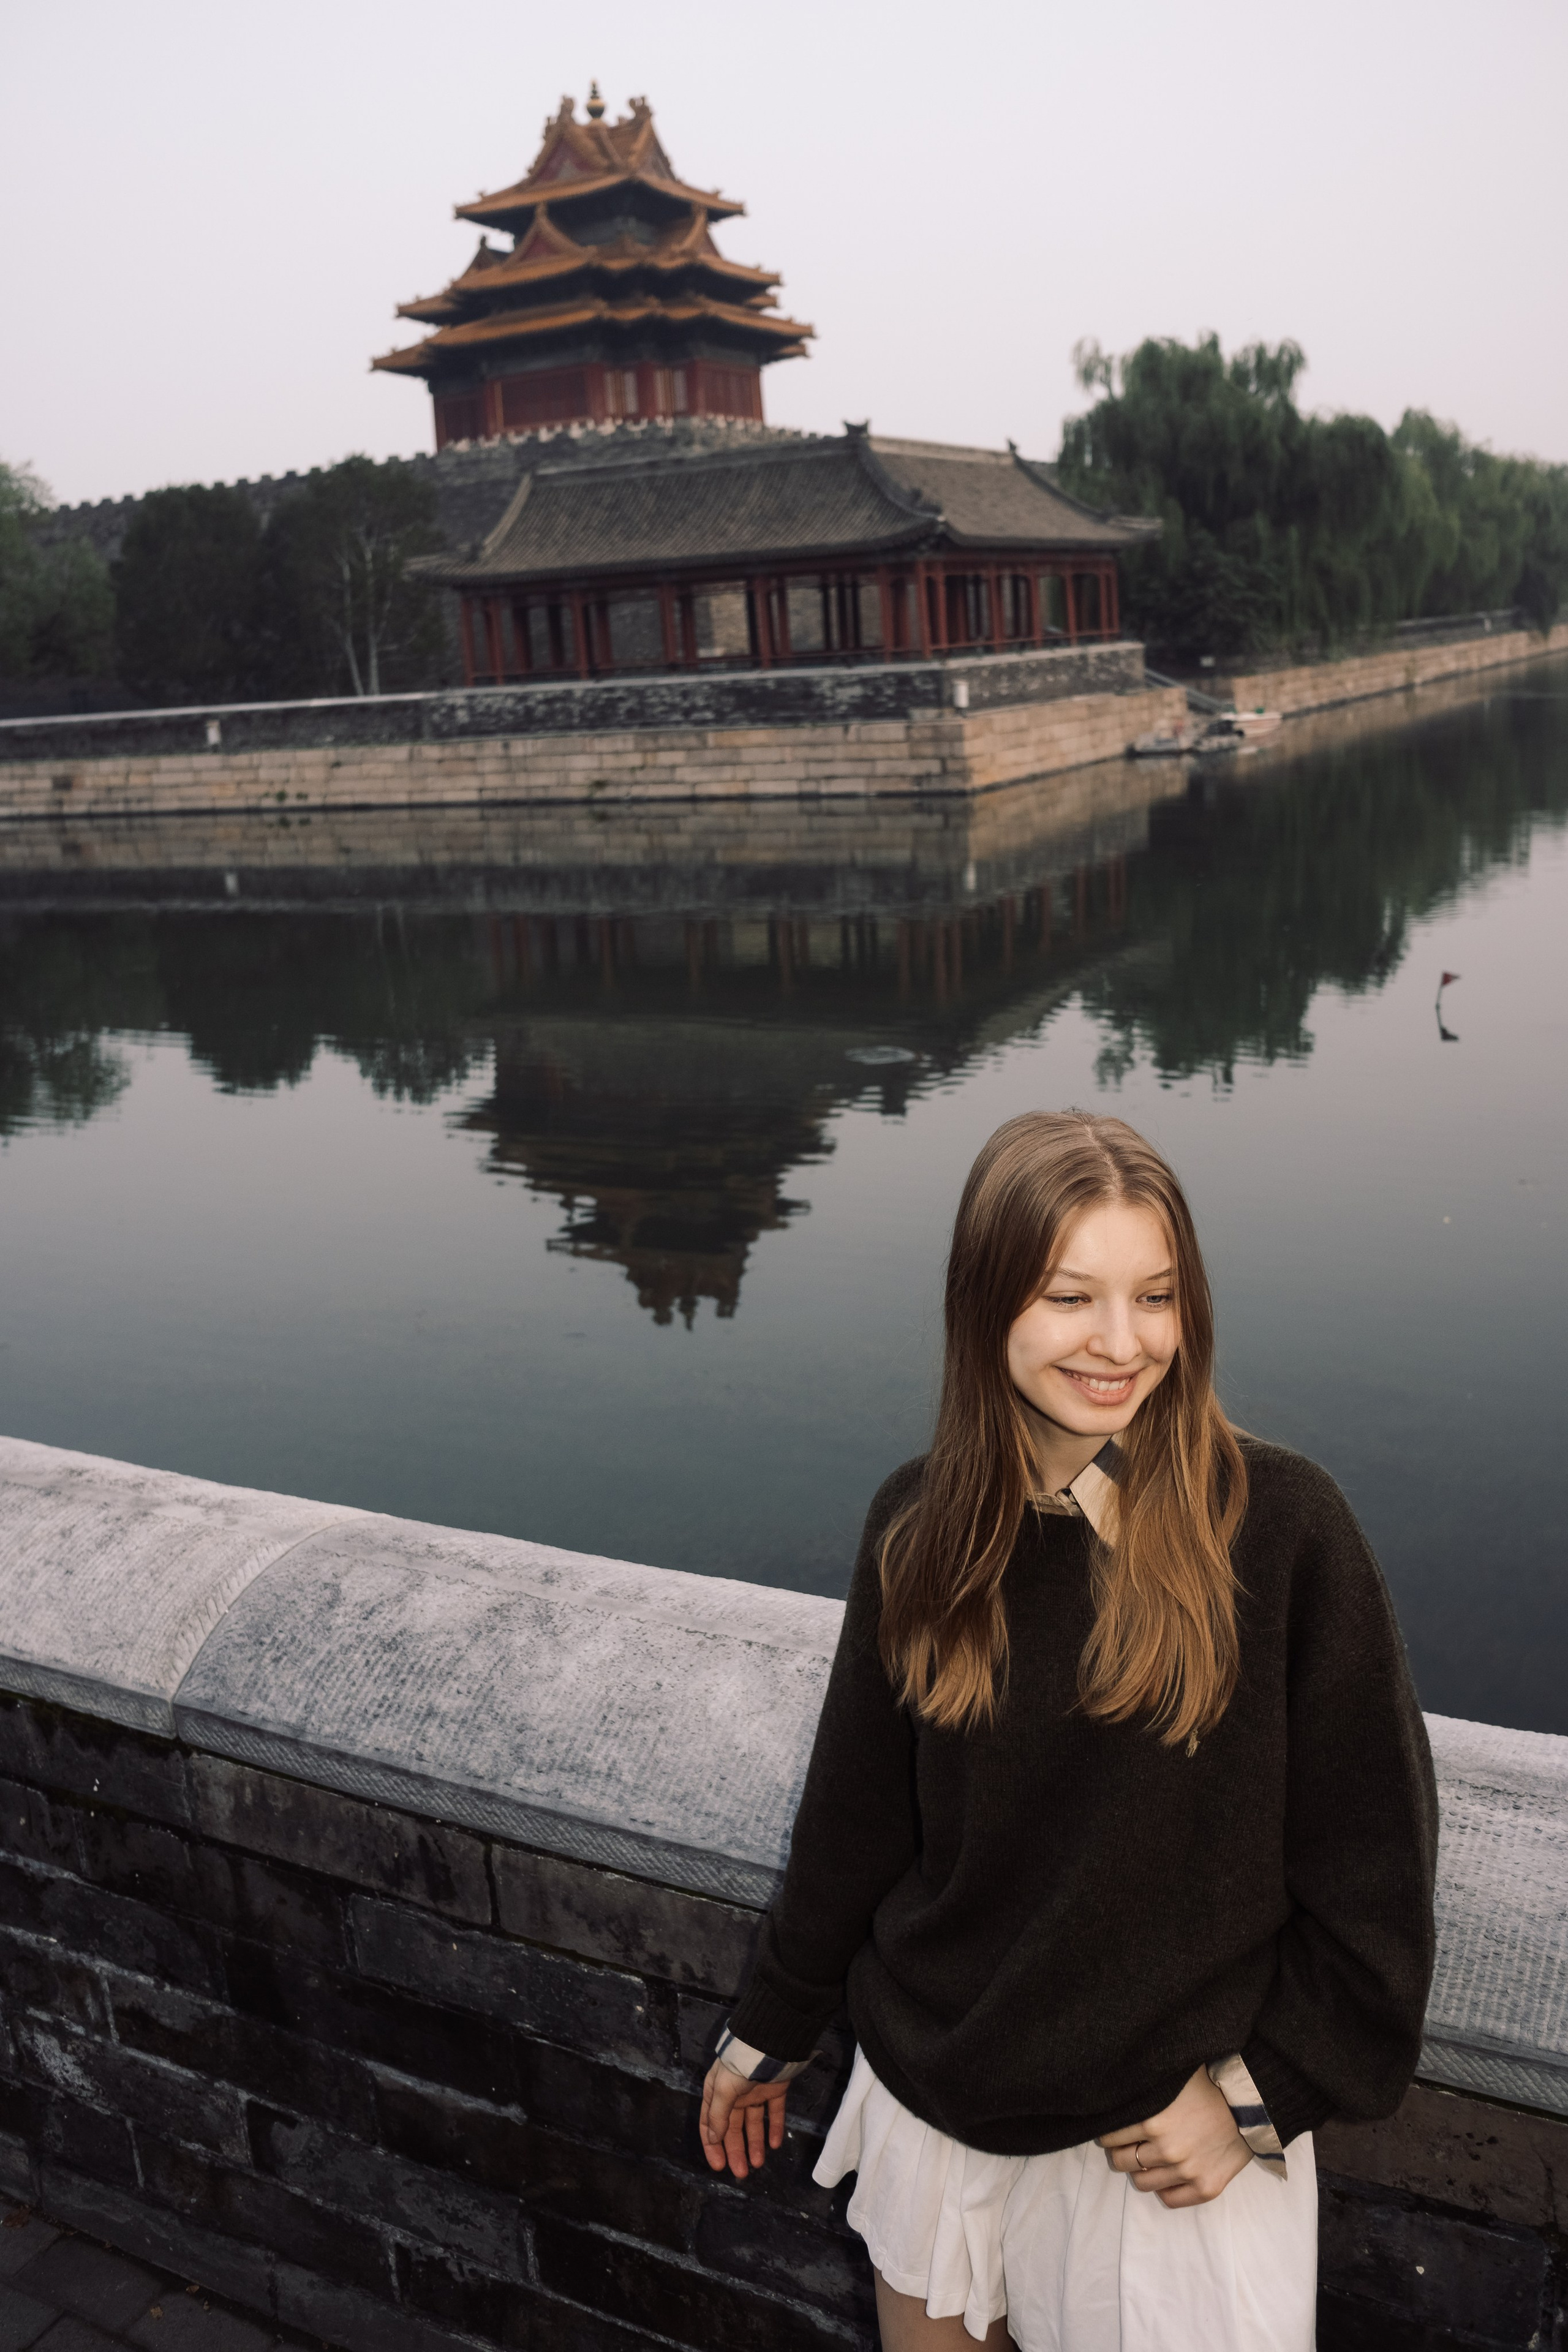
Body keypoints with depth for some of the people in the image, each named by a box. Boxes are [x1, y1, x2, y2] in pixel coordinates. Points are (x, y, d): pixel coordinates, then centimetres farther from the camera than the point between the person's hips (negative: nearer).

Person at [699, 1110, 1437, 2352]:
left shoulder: (1279, 1523, -18)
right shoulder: (921, 1528, -7)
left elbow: (1373, 1852, -10)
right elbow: (856, 1812, 5)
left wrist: (1262, 2091, -9)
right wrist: (773, 2027, 13)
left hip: (1177, 2131, -3)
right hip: (934, 2101, 3)